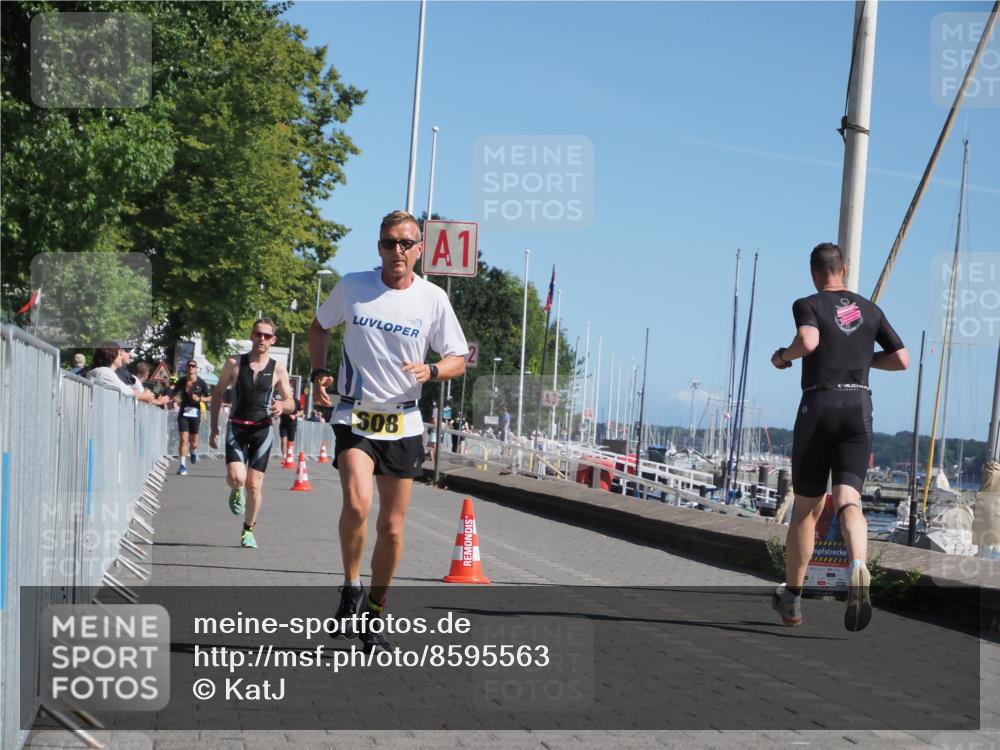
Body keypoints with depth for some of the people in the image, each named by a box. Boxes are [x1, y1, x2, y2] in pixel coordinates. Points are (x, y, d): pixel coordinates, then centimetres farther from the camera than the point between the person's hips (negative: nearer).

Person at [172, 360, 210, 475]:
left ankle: (194, 452, 44)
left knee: (193, 440, 8)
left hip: (195, 413, -1)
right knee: (184, 439, -9)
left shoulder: (201, 383, -3)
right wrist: (175, 399, -8)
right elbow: (173, 394, 14)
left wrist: (199, 399, -15)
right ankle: (183, 465, -9)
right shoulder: (182, 382, 2)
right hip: (183, 413, 1)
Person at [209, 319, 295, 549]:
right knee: (236, 477, -19)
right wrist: (214, 427, 5)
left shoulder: (278, 370, 2)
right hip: (236, 428, -1)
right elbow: (218, 393, 9)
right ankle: (236, 491, 19)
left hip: (262, 429, 1)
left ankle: (248, 530, 19)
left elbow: (291, 403, 5)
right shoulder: (234, 363, 1)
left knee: (255, 484, 0)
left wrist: (282, 405, -20)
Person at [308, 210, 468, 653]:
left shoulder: (433, 298, -2)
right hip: (355, 417, -1)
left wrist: (430, 372, -16)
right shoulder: (351, 287, -1)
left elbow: (458, 360, 4)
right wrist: (318, 371, 4)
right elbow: (320, 326, 18)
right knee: (357, 504, -25)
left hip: (403, 424, 2)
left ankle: (373, 616, 23)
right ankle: (351, 588, -1)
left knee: (391, 527, 6)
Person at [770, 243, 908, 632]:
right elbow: (902, 359, 14)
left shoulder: (808, 304, 1)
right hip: (859, 407, 2)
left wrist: (783, 355, -1)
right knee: (848, 501, -7)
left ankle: (792, 597, 19)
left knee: (807, 508, 9)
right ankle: (858, 567, -39)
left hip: (818, 406, -2)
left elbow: (809, 341, -21)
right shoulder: (870, 310, 14)